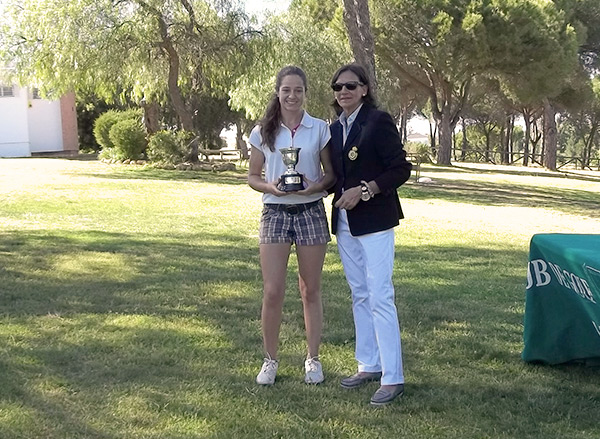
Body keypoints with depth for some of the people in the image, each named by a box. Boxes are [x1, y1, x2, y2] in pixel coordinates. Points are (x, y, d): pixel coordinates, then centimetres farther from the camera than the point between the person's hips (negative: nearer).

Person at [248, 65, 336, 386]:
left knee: (310, 290, 7)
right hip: (275, 212, 0)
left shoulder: (319, 129, 2)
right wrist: (270, 187, -13)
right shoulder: (263, 131, 4)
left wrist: (317, 186, -16)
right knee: (272, 292, -4)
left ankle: (313, 359, 20)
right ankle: (270, 360, 13)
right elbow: (252, 177, 7)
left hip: (311, 211, 0)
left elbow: (331, 174, 5)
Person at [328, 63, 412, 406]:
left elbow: (401, 169, -12)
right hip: (345, 222, 8)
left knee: (380, 297, -9)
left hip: (375, 221, -8)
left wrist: (364, 190, -20)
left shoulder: (378, 121, -9)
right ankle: (369, 365, 24)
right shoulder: (336, 128, 12)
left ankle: (393, 377, -4)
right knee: (360, 296, 13)